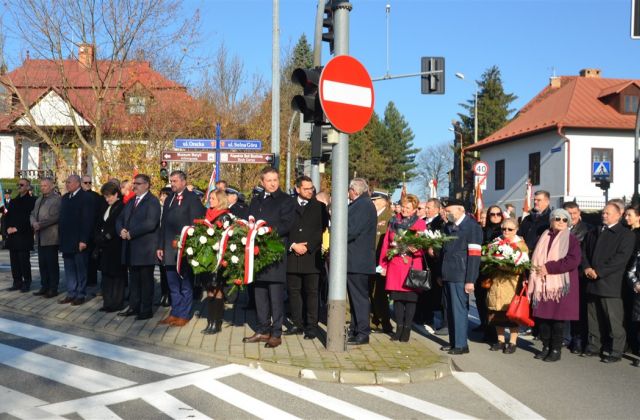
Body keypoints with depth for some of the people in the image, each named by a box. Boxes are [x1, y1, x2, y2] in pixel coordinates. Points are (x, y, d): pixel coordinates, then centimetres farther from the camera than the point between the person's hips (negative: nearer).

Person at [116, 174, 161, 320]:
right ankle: (133, 307, 22)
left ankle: (146, 310, 8)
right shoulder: (131, 202, 18)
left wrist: (131, 233, -16)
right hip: (131, 249, 8)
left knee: (146, 280, 1)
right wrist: (121, 230, -6)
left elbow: (150, 223, -21)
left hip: (145, 249, -7)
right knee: (133, 279, 13)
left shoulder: (152, 201, -9)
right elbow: (120, 219, 16)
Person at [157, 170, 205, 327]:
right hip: (169, 249, 7)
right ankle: (175, 313, 22)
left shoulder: (192, 198, -7)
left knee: (185, 284, 3)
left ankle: (184, 315, 10)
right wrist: (160, 246, 10)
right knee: (173, 284, 13)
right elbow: (163, 224, 15)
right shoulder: (168, 199, 14)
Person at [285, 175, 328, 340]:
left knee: (311, 292, 0)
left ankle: (311, 326, 4)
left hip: (312, 256, -1)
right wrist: (293, 245, -8)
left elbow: (322, 230, 1)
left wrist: (307, 246, -8)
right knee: (293, 291, 6)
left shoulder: (319, 207, 8)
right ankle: (297, 324, 16)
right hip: (292, 256, 2)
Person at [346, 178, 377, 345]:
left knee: (359, 296, -5)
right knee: (355, 296, 14)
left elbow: (352, 230, -21)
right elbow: (349, 226, 19)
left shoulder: (364, 205, -14)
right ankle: (355, 330, 22)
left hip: (358, 260, -10)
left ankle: (362, 334, 0)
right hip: (355, 260, 10)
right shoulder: (359, 205, 17)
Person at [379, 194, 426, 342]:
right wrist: (383, 265, 9)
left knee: (410, 298, 0)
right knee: (396, 297, 5)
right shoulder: (394, 222, 11)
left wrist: (416, 249, -23)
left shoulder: (420, 224, 2)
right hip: (395, 266, 3)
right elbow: (386, 244, 12)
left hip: (412, 267, -3)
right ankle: (399, 328, 15)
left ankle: (407, 329, 8)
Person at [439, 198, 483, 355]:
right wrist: (440, 274, 16)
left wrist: (470, 280, -17)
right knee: (450, 309, 11)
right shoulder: (448, 226, 16)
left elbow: (474, 255, -13)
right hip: (448, 275, 7)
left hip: (460, 276, -7)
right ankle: (453, 342, 19)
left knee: (459, 309, -3)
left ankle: (461, 344, 4)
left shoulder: (472, 227, -8)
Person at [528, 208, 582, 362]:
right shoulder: (544, 237, 14)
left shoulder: (571, 239, 0)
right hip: (542, 284, 4)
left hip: (560, 285, -4)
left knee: (557, 318, -2)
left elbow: (574, 260, -14)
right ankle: (546, 347, 17)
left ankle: (556, 349, 9)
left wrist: (549, 268, -15)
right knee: (542, 316, 4)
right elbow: (536, 259, 19)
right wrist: (537, 269, -1)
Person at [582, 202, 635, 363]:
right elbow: (585, 251, 18)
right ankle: (594, 346, 22)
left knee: (613, 319, -4)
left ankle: (616, 351, 4)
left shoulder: (626, 234, -2)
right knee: (593, 318, 12)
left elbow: (621, 258, -12)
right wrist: (587, 267, -3)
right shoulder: (594, 233, 20)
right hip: (592, 283, 6)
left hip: (610, 284, -6)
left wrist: (599, 271, -15)